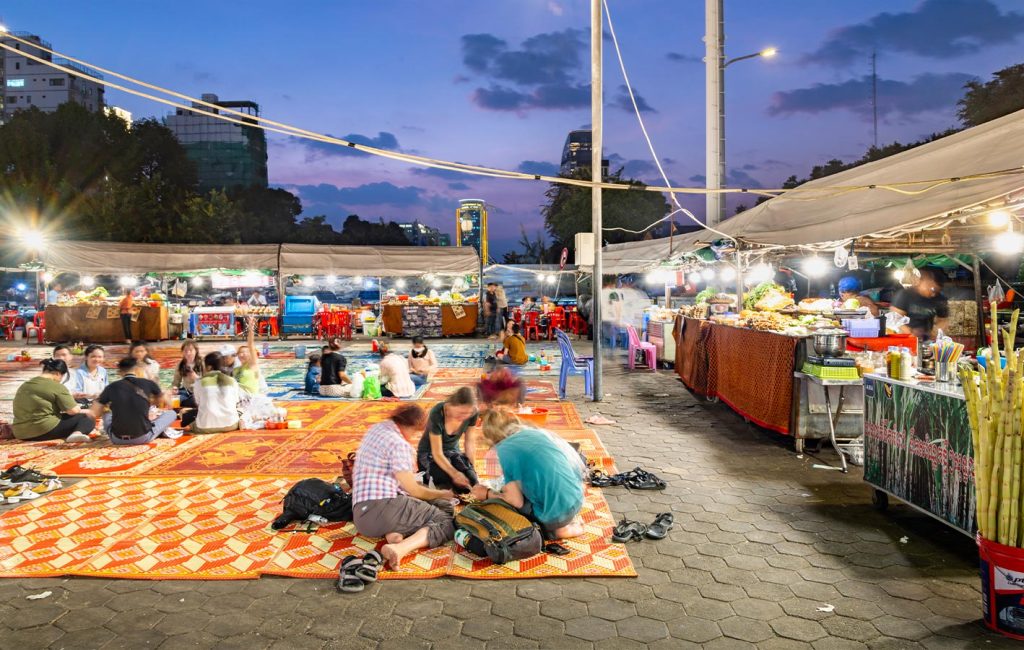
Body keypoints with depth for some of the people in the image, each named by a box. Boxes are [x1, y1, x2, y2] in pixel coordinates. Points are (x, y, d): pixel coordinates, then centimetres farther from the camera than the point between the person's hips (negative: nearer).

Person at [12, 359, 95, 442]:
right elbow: (73, 410, -11)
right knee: (88, 420, 1)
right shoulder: (56, 387, -8)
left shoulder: (24, 386, 17)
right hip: (45, 431, -8)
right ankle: (77, 433, -31)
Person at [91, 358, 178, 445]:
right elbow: (160, 403, 19)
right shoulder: (148, 384, -2)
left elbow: (94, 414, 5)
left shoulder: (111, 387, 1)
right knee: (172, 413, 20)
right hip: (143, 438, -1)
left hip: (117, 439, 2)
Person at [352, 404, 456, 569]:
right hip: (382, 508, -9)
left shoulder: (377, 429, 15)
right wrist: (443, 494, 11)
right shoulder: (397, 443, -12)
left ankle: (395, 533, -5)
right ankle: (400, 549, -31)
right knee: (448, 522, -8)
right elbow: (414, 490, -5)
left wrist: (408, 474, 46)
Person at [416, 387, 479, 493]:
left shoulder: (473, 413, -16)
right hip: (430, 454, -4)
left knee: (473, 482, -25)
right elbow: (437, 454, -29)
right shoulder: (437, 414, -31)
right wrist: (455, 474, -44)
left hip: (453, 452, 4)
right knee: (458, 483, -31)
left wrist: (471, 469, -11)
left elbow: (470, 443, -2)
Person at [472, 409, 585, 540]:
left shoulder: (504, 450, -7)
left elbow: (517, 501, -8)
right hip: (577, 500, 6)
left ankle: (556, 529, 4)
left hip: (556, 513, -6)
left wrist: (487, 494, 9)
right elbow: (580, 466, 12)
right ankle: (568, 521, 17)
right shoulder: (539, 432, 8)